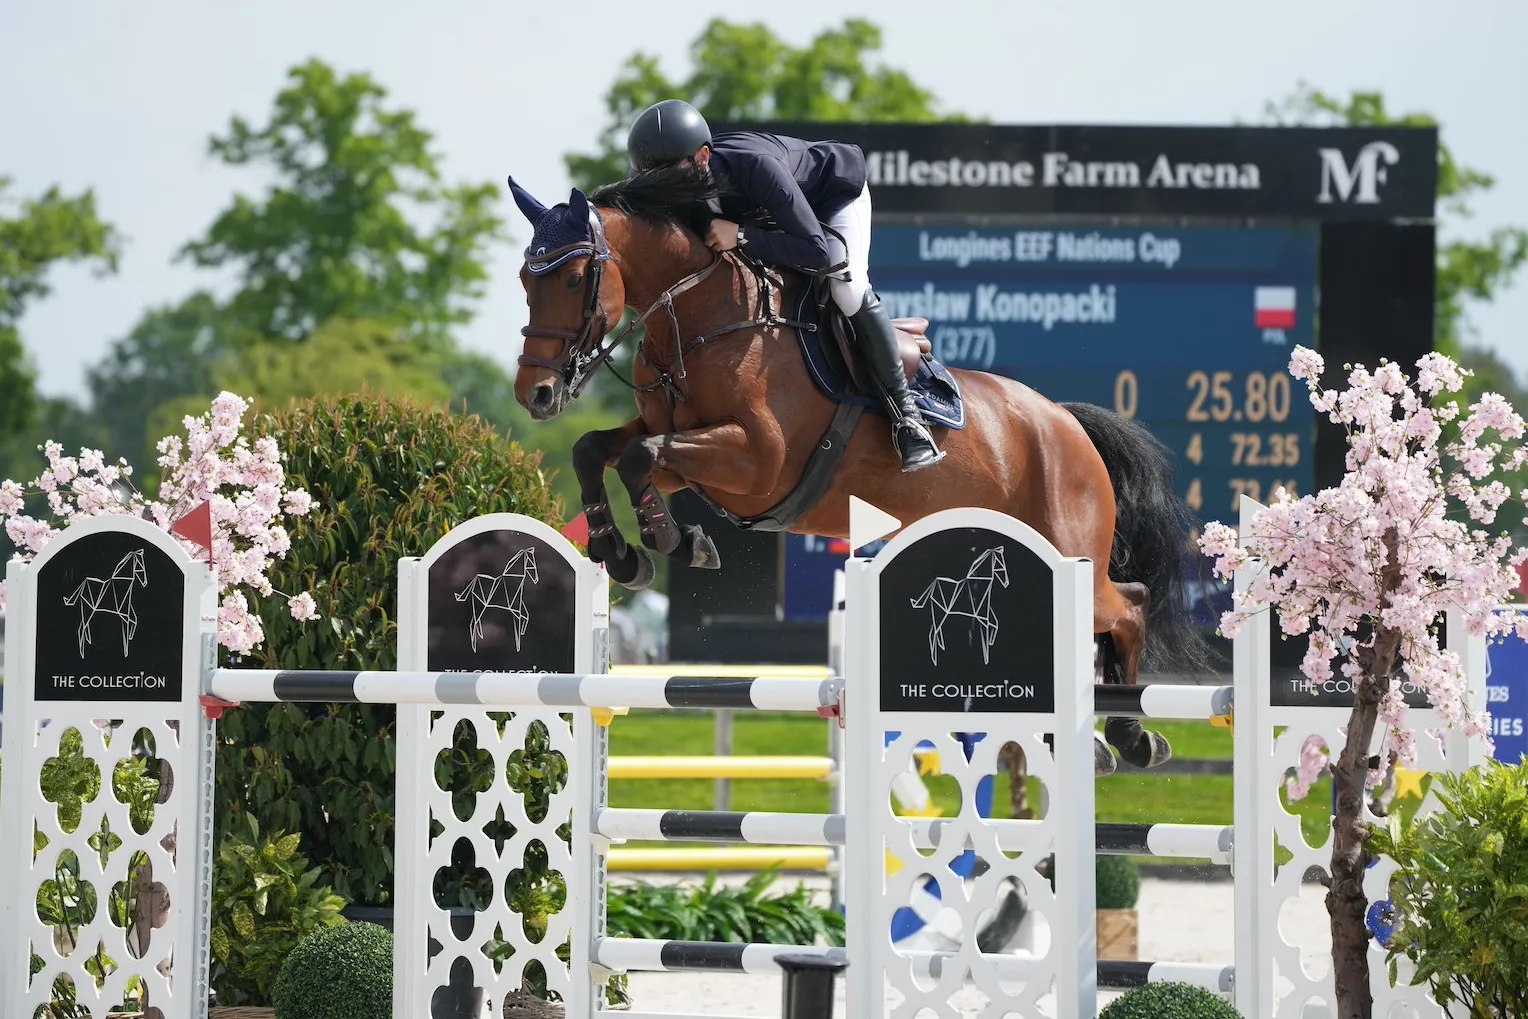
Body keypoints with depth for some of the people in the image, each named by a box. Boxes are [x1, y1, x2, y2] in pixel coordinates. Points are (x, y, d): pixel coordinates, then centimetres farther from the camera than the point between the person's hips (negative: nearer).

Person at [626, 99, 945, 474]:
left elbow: (818, 251, -47)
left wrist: (741, 235, -52)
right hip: (763, 211, 6)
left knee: (848, 289, -26)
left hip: (836, 187, -6)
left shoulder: (755, 167, -45)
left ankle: (904, 409, -15)